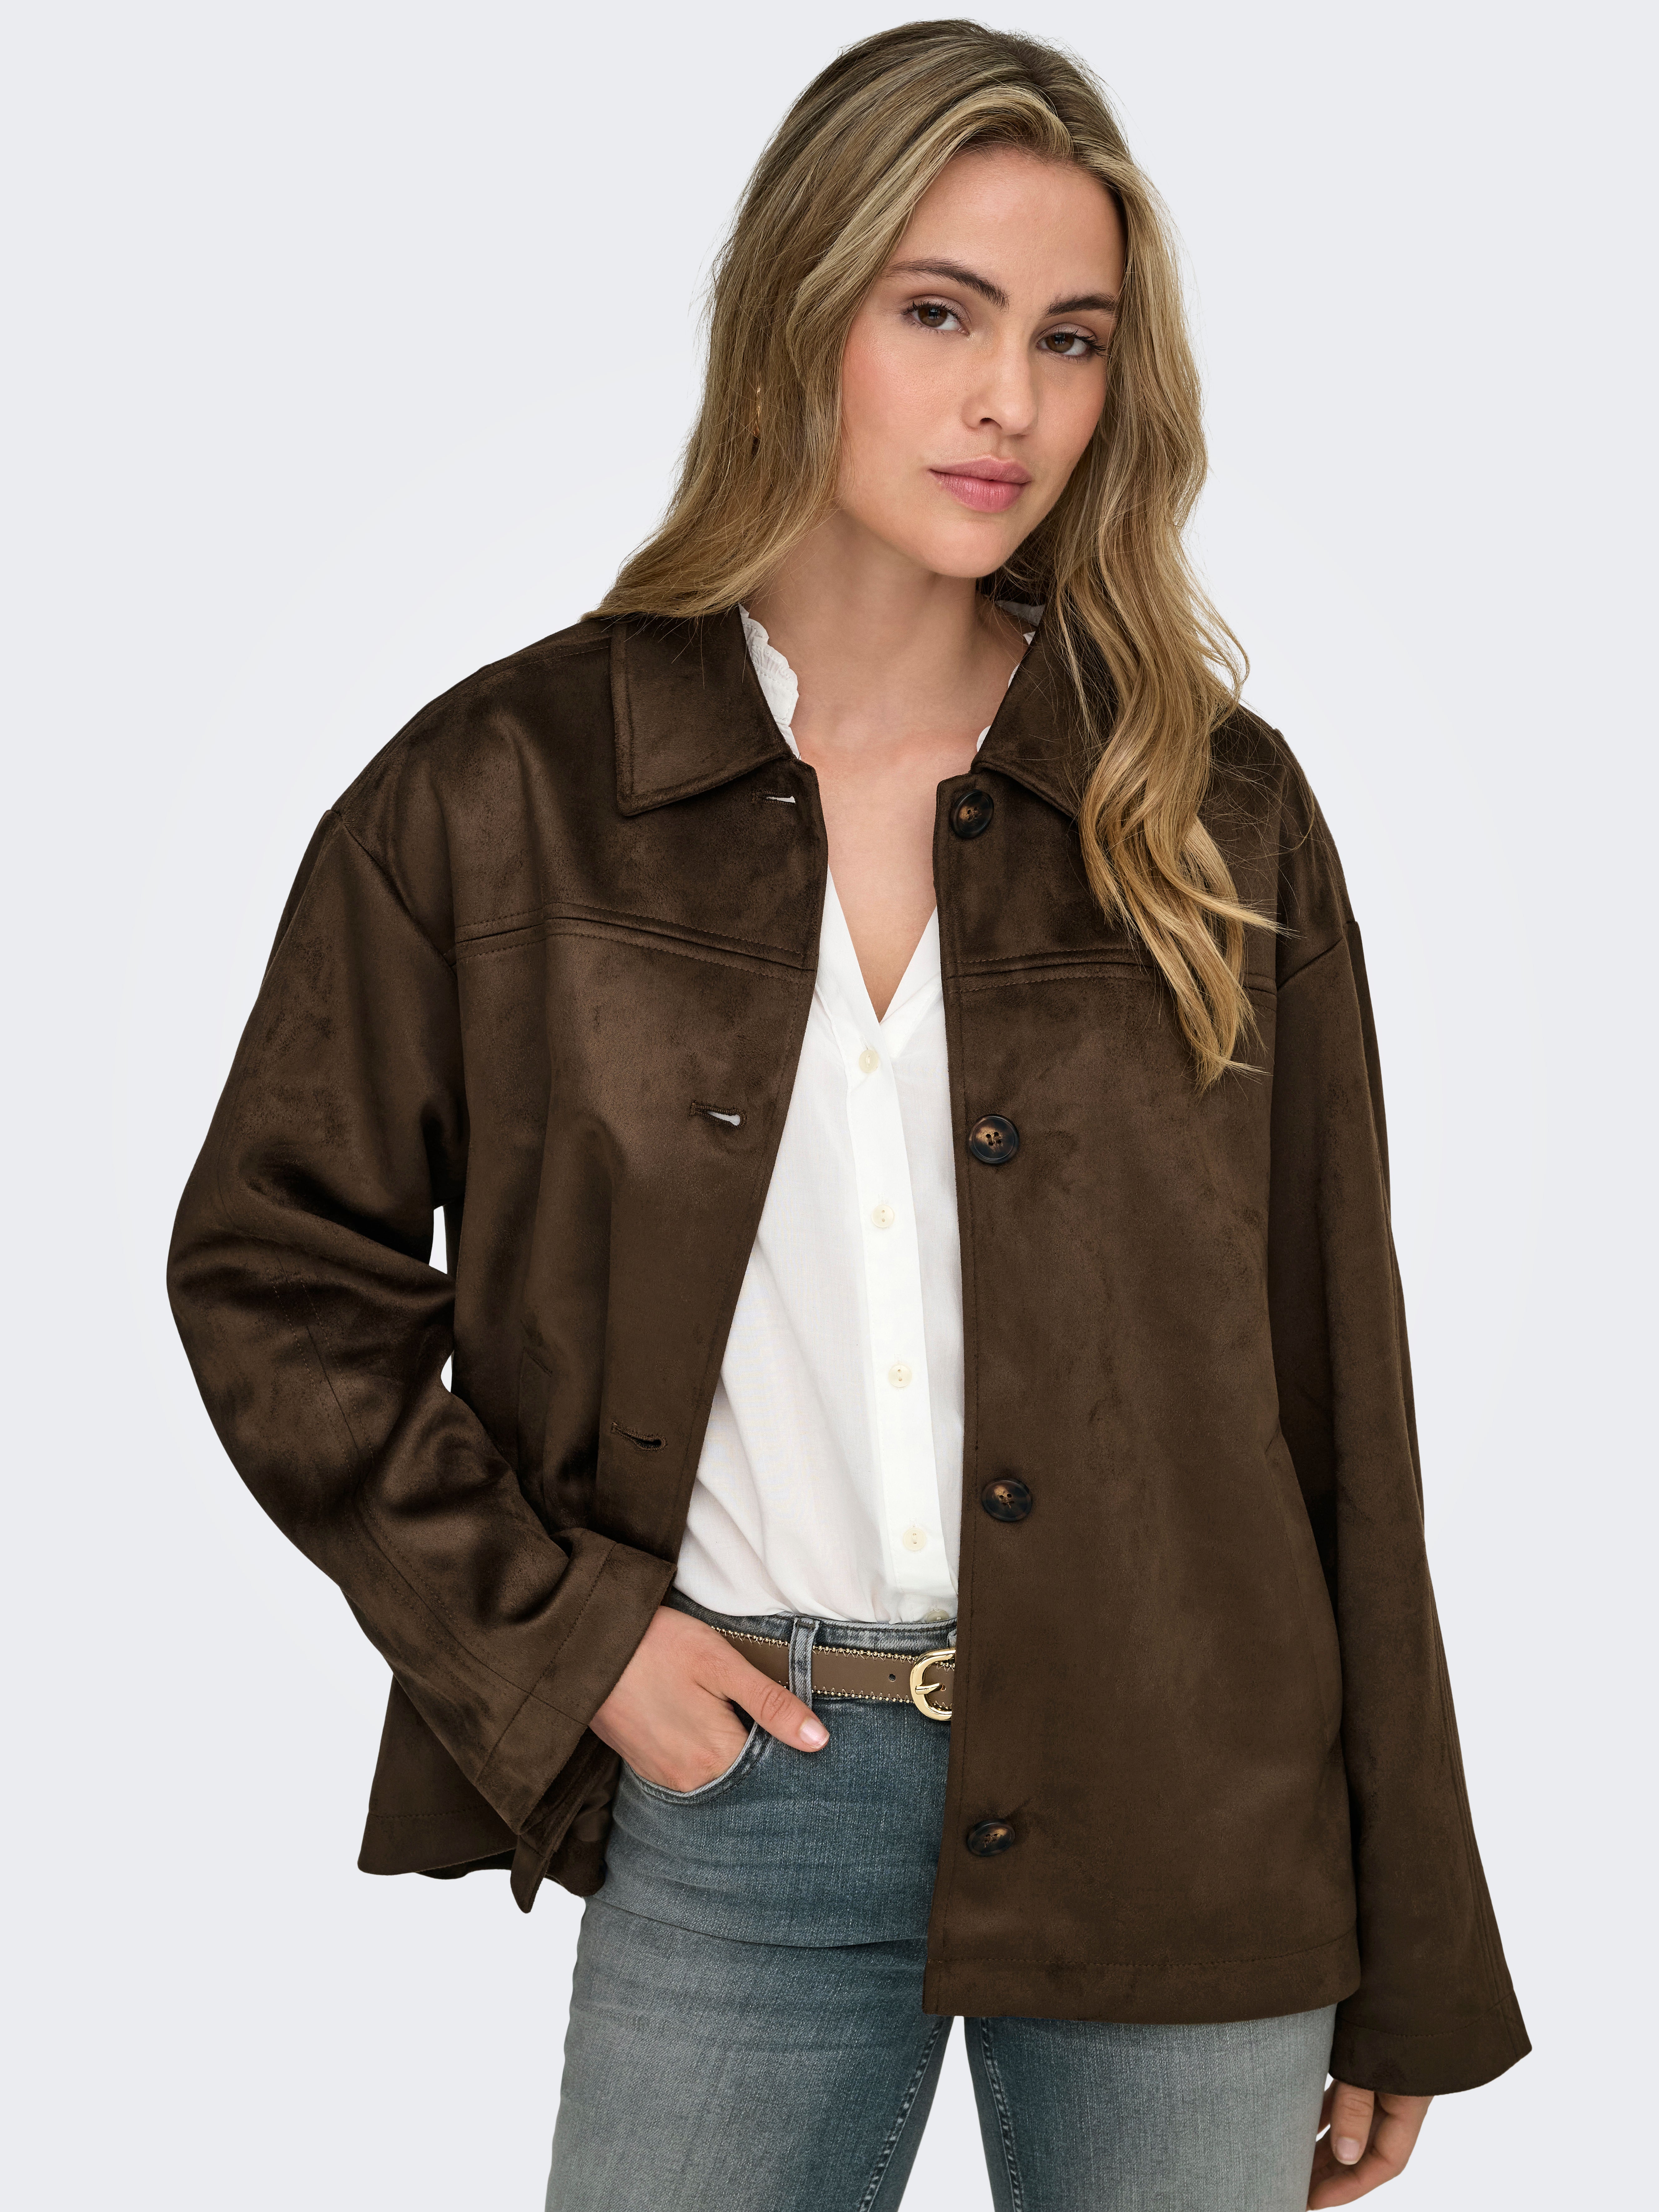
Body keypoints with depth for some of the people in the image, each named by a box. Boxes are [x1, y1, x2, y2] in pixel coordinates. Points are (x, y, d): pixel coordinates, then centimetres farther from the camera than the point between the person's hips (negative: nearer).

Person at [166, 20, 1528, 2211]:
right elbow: (272, 1262, 6)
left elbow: (1334, 1390, 2)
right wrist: (553, 1627, -4)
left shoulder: (1218, 815, 0)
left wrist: (1403, 1968, 4)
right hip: (733, 1794, 0)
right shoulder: (505, 792, -2)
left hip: (1170, 1803, 1)